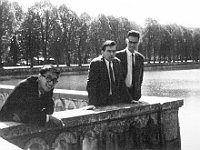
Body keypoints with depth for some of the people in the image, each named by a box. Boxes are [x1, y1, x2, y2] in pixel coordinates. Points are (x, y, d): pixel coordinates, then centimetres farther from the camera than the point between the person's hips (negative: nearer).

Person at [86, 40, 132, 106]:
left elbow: (121, 83, 14)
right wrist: (92, 103, -26)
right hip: (100, 102, -5)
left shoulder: (117, 62, 8)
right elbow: (91, 85, -16)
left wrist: (128, 100, 10)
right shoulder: (95, 63, -10)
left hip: (115, 101, 5)